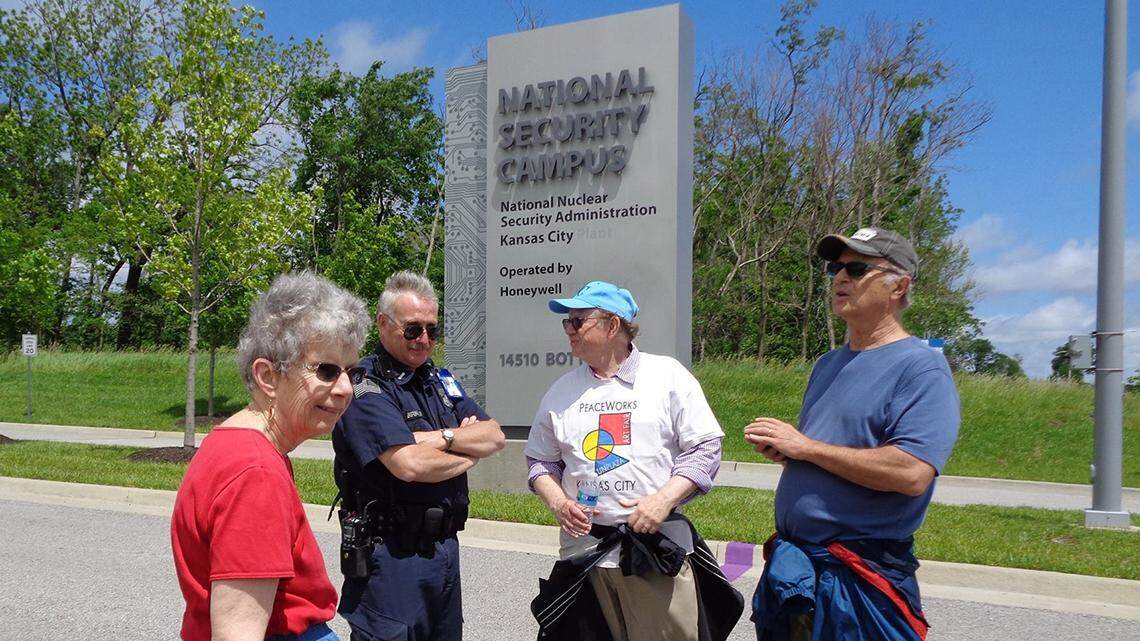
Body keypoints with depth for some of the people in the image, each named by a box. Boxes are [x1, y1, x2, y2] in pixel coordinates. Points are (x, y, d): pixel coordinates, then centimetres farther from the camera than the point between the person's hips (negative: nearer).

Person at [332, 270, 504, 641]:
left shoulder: (440, 381, 11)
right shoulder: (366, 389, -14)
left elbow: (495, 437, 2)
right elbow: (411, 465, -26)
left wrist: (440, 438, -14)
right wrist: (470, 453, -9)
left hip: (445, 549, 8)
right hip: (392, 558, -7)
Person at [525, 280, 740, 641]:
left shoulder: (668, 375, 0)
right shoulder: (562, 391, 11)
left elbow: (704, 448, -2)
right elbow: (540, 460, 18)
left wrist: (663, 500, -14)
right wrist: (558, 502, -2)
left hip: (657, 547, -3)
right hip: (582, 544, 3)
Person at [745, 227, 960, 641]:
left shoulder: (921, 367, -13)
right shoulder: (827, 365, 12)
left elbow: (912, 474, -25)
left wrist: (804, 446, -19)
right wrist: (779, 447, -3)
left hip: (862, 579, -7)